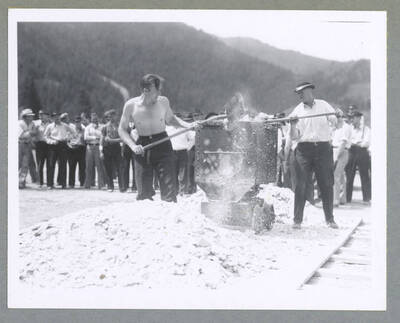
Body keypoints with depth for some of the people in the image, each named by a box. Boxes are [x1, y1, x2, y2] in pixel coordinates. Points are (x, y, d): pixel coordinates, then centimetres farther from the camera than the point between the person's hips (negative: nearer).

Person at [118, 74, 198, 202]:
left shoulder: (163, 101, -1)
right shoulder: (131, 105, -5)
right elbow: (122, 129, 4)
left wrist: (187, 125, 3)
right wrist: (133, 146, -11)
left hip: (162, 145, 1)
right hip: (142, 148, 0)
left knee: (168, 186, -8)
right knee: (143, 192, 1)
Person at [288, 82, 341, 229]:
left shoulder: (323, 105, 8)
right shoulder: (297, 111, 9)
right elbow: (294, 137, 5)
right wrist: (292, 125, -14)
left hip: (323, 149, 0)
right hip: (304, 149, 0)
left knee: (326, 184, 2)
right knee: (301, 185, -5)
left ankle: (329, 218, 12)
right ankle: (297, 220, 0)